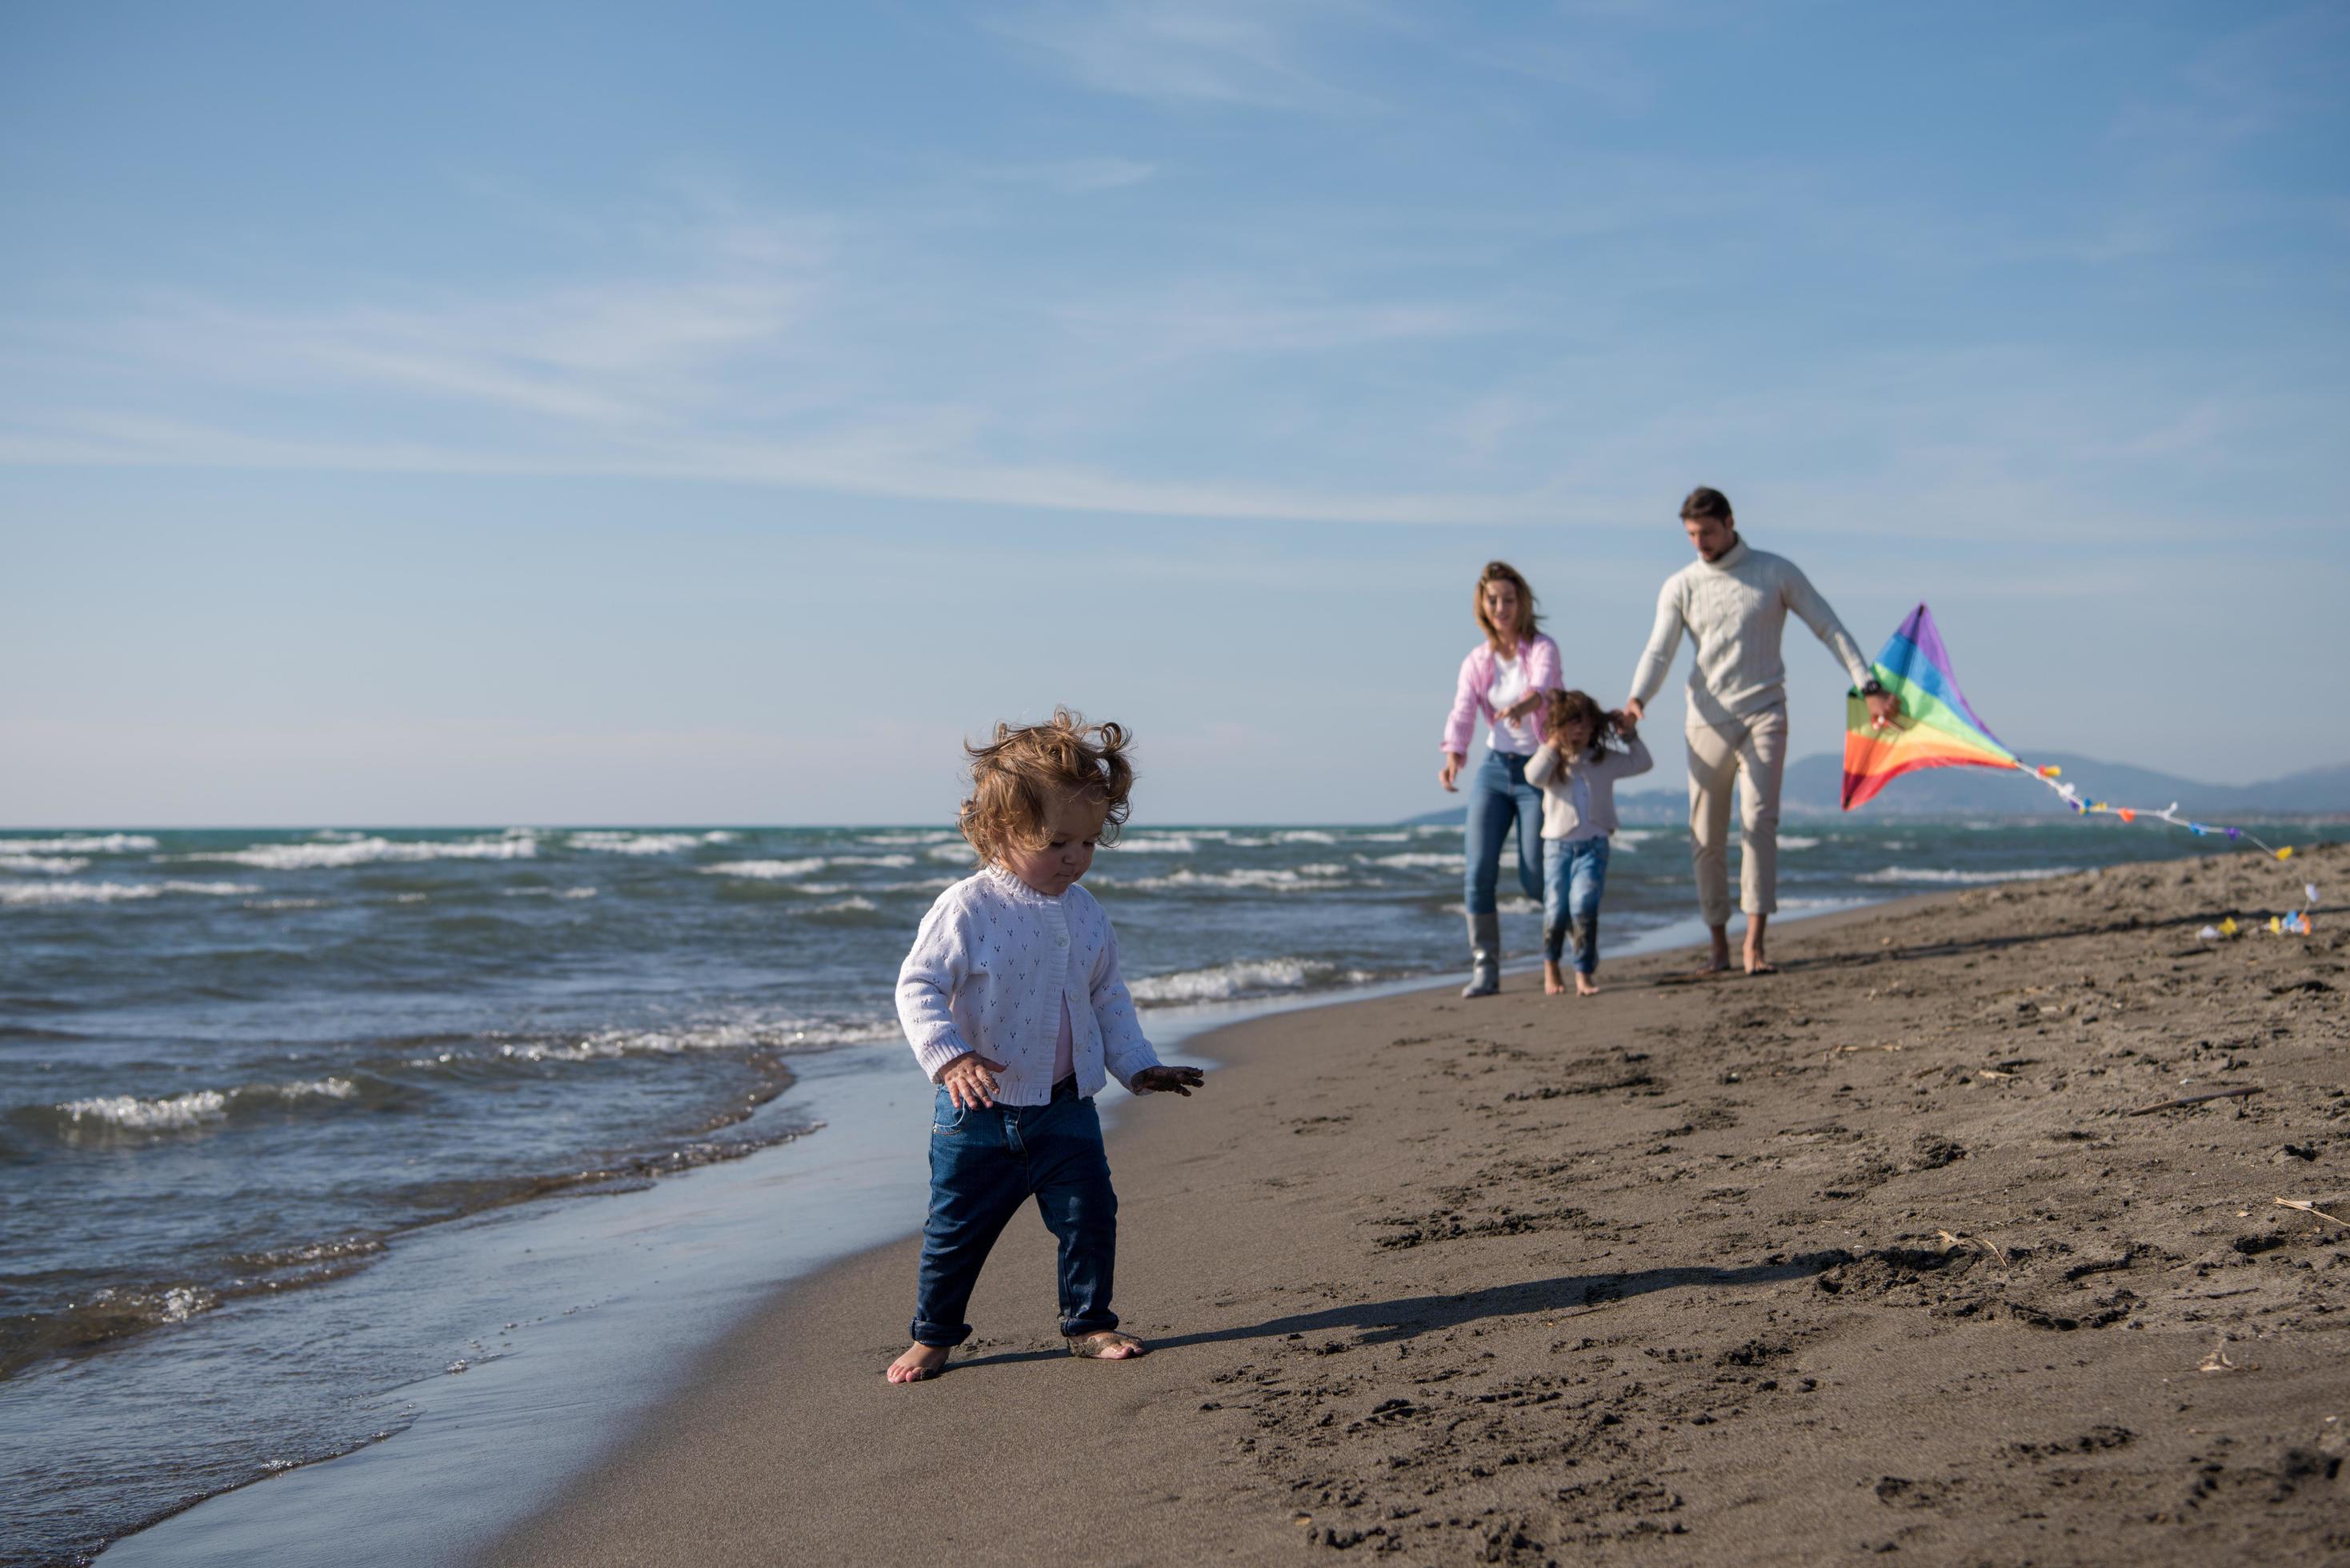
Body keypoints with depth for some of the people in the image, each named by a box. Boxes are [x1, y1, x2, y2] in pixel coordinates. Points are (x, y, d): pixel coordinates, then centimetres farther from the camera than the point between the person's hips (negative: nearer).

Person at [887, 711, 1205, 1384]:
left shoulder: (1085, 914, 3)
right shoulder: (967, 909, -15)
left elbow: (1108, 997, 15)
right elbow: (917, 986, -16)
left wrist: (1138, 1066, 11)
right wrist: (949, 1058, -28)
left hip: (1067, 1107, 4)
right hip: (980, 1109, -4)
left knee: (1090, 1215, 3)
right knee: (957, 1227, 6)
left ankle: (1089, 1323, 21)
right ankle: (933, 1335, 23)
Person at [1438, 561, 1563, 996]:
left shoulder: (1542, 649, -7)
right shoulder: (1476, 661, 4)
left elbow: (1541, 685, -29)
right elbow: (1462, 712, -9)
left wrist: (1521, 705, -53)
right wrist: (1453, 755, -30)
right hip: (1494, 769, 4)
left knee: (1536, 878, -5)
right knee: (1477, 871, -9)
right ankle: (1485, 968, -1)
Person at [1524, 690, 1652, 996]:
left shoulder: (1605, 760, 8)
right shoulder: (1551, 760, 2)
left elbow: (1642, 763, 14)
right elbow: (1534, 777, -20)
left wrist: (1629, 735, 4)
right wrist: (1553, 745, -16)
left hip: (1594, 845, 0)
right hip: (1557, 845, 0)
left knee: (1583, 905, -15)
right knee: (1556, 910, 2)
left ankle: (1584, 973, -8)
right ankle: (1550, 966, 28)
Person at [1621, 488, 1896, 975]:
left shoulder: (1776, 573, 4)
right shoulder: (1680, 587, 7)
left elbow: (1830, 629, 7)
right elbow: (1659, 651, -2)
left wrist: (1868, 687, -1)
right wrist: (1636, 699, -22)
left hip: (1764, 715, -2)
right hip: (1707, 721, 2)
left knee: (1759, 820, -16)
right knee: (1706, 836, 2)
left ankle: (1755, 943, -18)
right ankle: (1719, 944, 14)